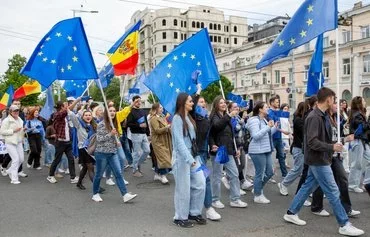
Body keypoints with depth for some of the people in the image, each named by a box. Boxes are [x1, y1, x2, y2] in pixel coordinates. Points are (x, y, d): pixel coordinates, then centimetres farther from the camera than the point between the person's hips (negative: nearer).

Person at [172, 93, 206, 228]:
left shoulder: (189, 118, 13)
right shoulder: (177, 118, -12)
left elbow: (193, 139, 12)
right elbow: (179, 141, -20)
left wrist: (195, 157, 8)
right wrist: (189, 159, -26)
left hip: (193, 156, 8)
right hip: (182, 157, -8)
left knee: (200, 184, 7)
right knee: (183, 189, 1)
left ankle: (194, 213, 24)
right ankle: (180, 217, 17)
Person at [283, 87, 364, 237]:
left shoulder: (322, 116, 10)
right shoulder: (314, 117, -20)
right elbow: (312, 142, -24)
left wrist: (334, 145, 4)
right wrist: (332, 147, -21)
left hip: (319, 160, 10)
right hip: (318, 160, -10)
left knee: (308, 186, 15)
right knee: (333, 192, -1)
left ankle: (291, 213, 25)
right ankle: (344, 225, 10)